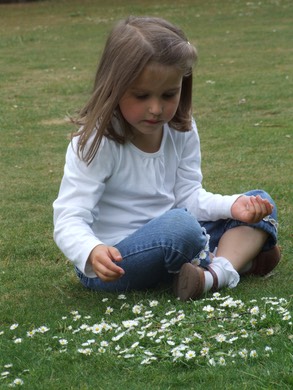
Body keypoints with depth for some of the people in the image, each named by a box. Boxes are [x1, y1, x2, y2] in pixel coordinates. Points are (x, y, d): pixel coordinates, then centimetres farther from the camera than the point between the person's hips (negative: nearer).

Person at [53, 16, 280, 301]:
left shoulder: (182, 131, 1)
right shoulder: (96, 144, -19)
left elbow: (189, 196, 6)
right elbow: (69, 220, -24)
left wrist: (232, 205, -14)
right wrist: (93, 253, -46)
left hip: (173, 243, 8)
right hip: (112, 263, -8)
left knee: (261, 204, 4)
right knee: (179, 225, -37)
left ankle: (217, 273, -21)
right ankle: (240, 257, -9)